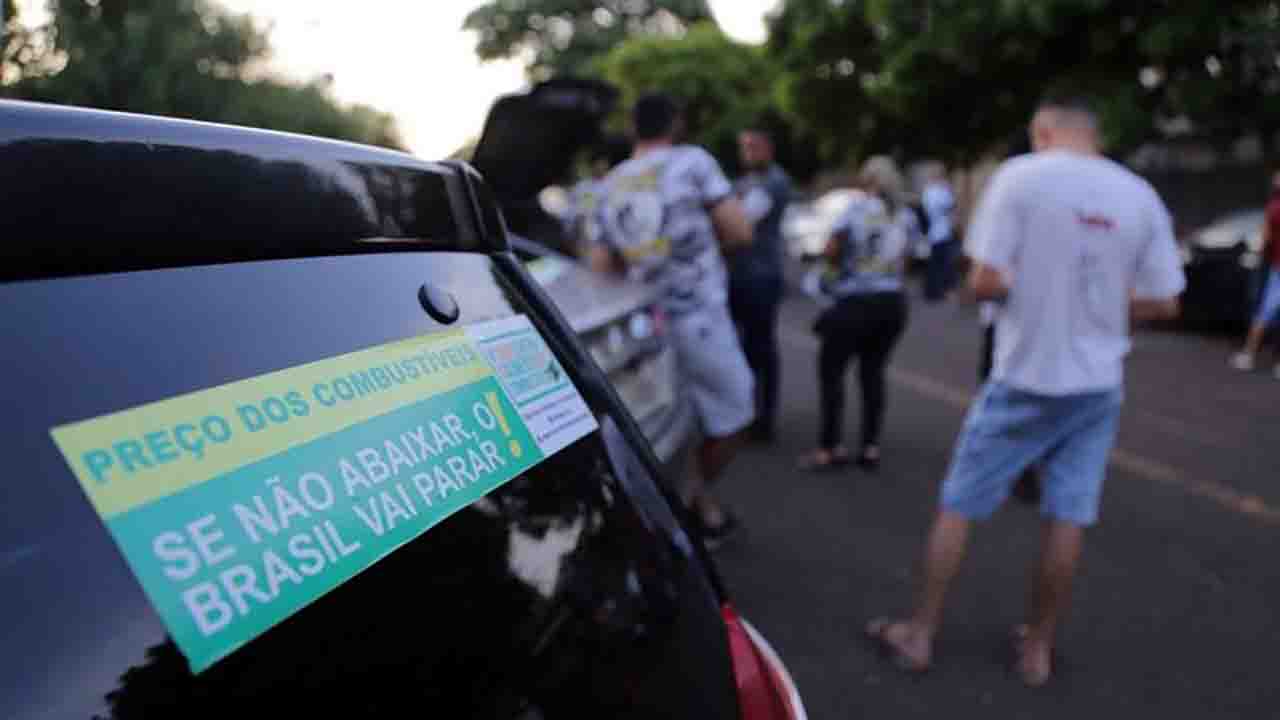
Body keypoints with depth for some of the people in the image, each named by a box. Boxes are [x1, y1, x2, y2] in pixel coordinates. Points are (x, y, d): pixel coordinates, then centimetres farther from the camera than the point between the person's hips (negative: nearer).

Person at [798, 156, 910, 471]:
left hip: (857, 303, -5)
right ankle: (870, 448, 11)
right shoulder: (900, 218, 12)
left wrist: (837, 268, 13)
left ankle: (830, 448, 0)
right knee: (873, 371, 14)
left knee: (831, 370, 3)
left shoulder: (858, 205, -3)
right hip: (893, 302, 5)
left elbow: (831, 249, -6)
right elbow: (901, 262, 14)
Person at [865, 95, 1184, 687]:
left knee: (957, 506, 8)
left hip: (1025, 379, -4)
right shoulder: (1140, 195, 2)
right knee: (1067, 517, 11)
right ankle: (1037, 647, 24)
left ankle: (918, 635, 18)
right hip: (1098, 384, 4)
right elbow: (1163, 303, 4)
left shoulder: (1021, 176, -10)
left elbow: (986, 282, -16)